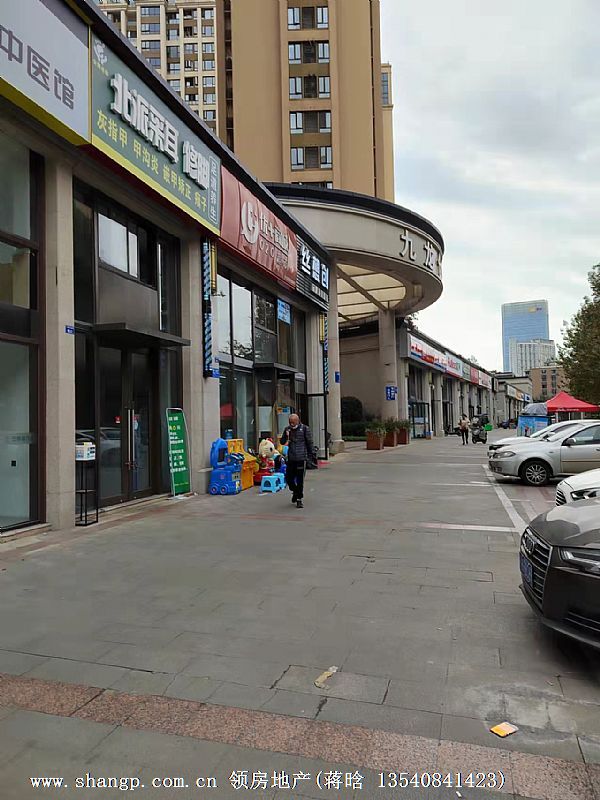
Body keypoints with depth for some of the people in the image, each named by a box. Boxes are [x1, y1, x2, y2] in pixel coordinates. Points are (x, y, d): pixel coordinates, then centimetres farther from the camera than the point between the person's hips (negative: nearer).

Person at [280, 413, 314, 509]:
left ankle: (300, 499, 10)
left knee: (300, 480, 0)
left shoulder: (305, 429, -2)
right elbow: (282, 442, 12)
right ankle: (295, 492, 35)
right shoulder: (287, 429, 9)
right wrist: (286, 437, -8)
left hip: (301, 458, -4)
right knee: (288, 478, 7)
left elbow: (309, 443, 1)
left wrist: (309, 455, -1)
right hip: (291, 458, 4)